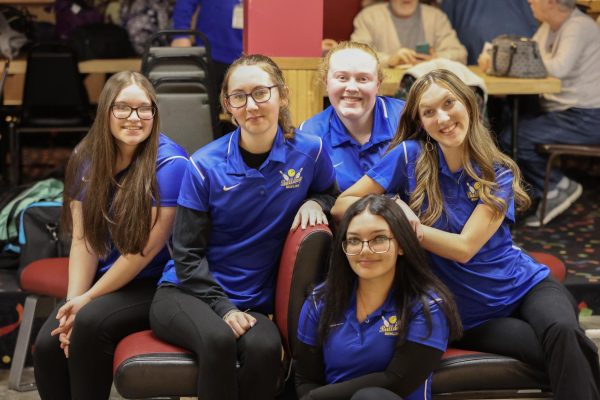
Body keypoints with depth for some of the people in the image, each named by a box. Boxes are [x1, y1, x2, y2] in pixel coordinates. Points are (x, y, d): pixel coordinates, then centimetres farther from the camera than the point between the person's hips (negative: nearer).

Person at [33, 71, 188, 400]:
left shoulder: (169, 163, -16)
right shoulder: (87, 158, 2)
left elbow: (146, 249, -17)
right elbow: (82, 238, 0)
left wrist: (88, 299, -13)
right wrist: (73, 301, -14)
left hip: (156, 286, -5)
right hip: (106, 279, 5)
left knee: (92, 321, -30)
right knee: (47, 345, -18)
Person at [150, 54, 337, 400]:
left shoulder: (309, 152, -2)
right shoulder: (204, 166, -8)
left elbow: (333, 196, 18)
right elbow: (188, 254, -4)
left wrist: (315, 202, -6)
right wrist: (223, 308, -16)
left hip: (253, 303, 2)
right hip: (187, 293, -1)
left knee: (264, 348, -33)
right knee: (219, 339, -35)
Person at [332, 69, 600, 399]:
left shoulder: (498, 174, -4)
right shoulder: (411, 155, -5)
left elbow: (465, 247, -15)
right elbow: (342, 205, -5)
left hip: (526, 286, 1)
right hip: (470, 316, -1)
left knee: (562, 333, -32)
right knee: (564, 350, -27)